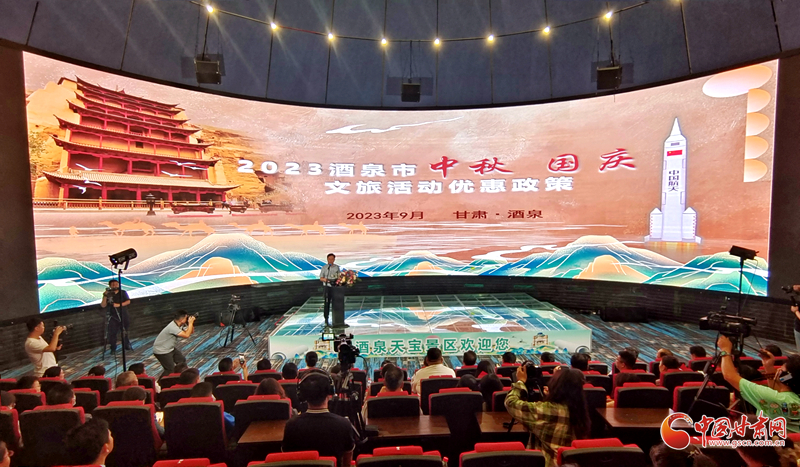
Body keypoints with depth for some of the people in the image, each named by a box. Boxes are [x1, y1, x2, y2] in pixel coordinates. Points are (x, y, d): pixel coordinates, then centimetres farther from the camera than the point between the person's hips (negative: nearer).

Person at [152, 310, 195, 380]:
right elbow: (187, 335, -37)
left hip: (170, 348, 10)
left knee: (182, 360, 15)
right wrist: (190, 323, -29)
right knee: (170, 370, -9)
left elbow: (191, 332, 5)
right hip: (161, 351, -10)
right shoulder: (172, 327, -32)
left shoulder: (180, 325, -5)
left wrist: (191, 323, -12)